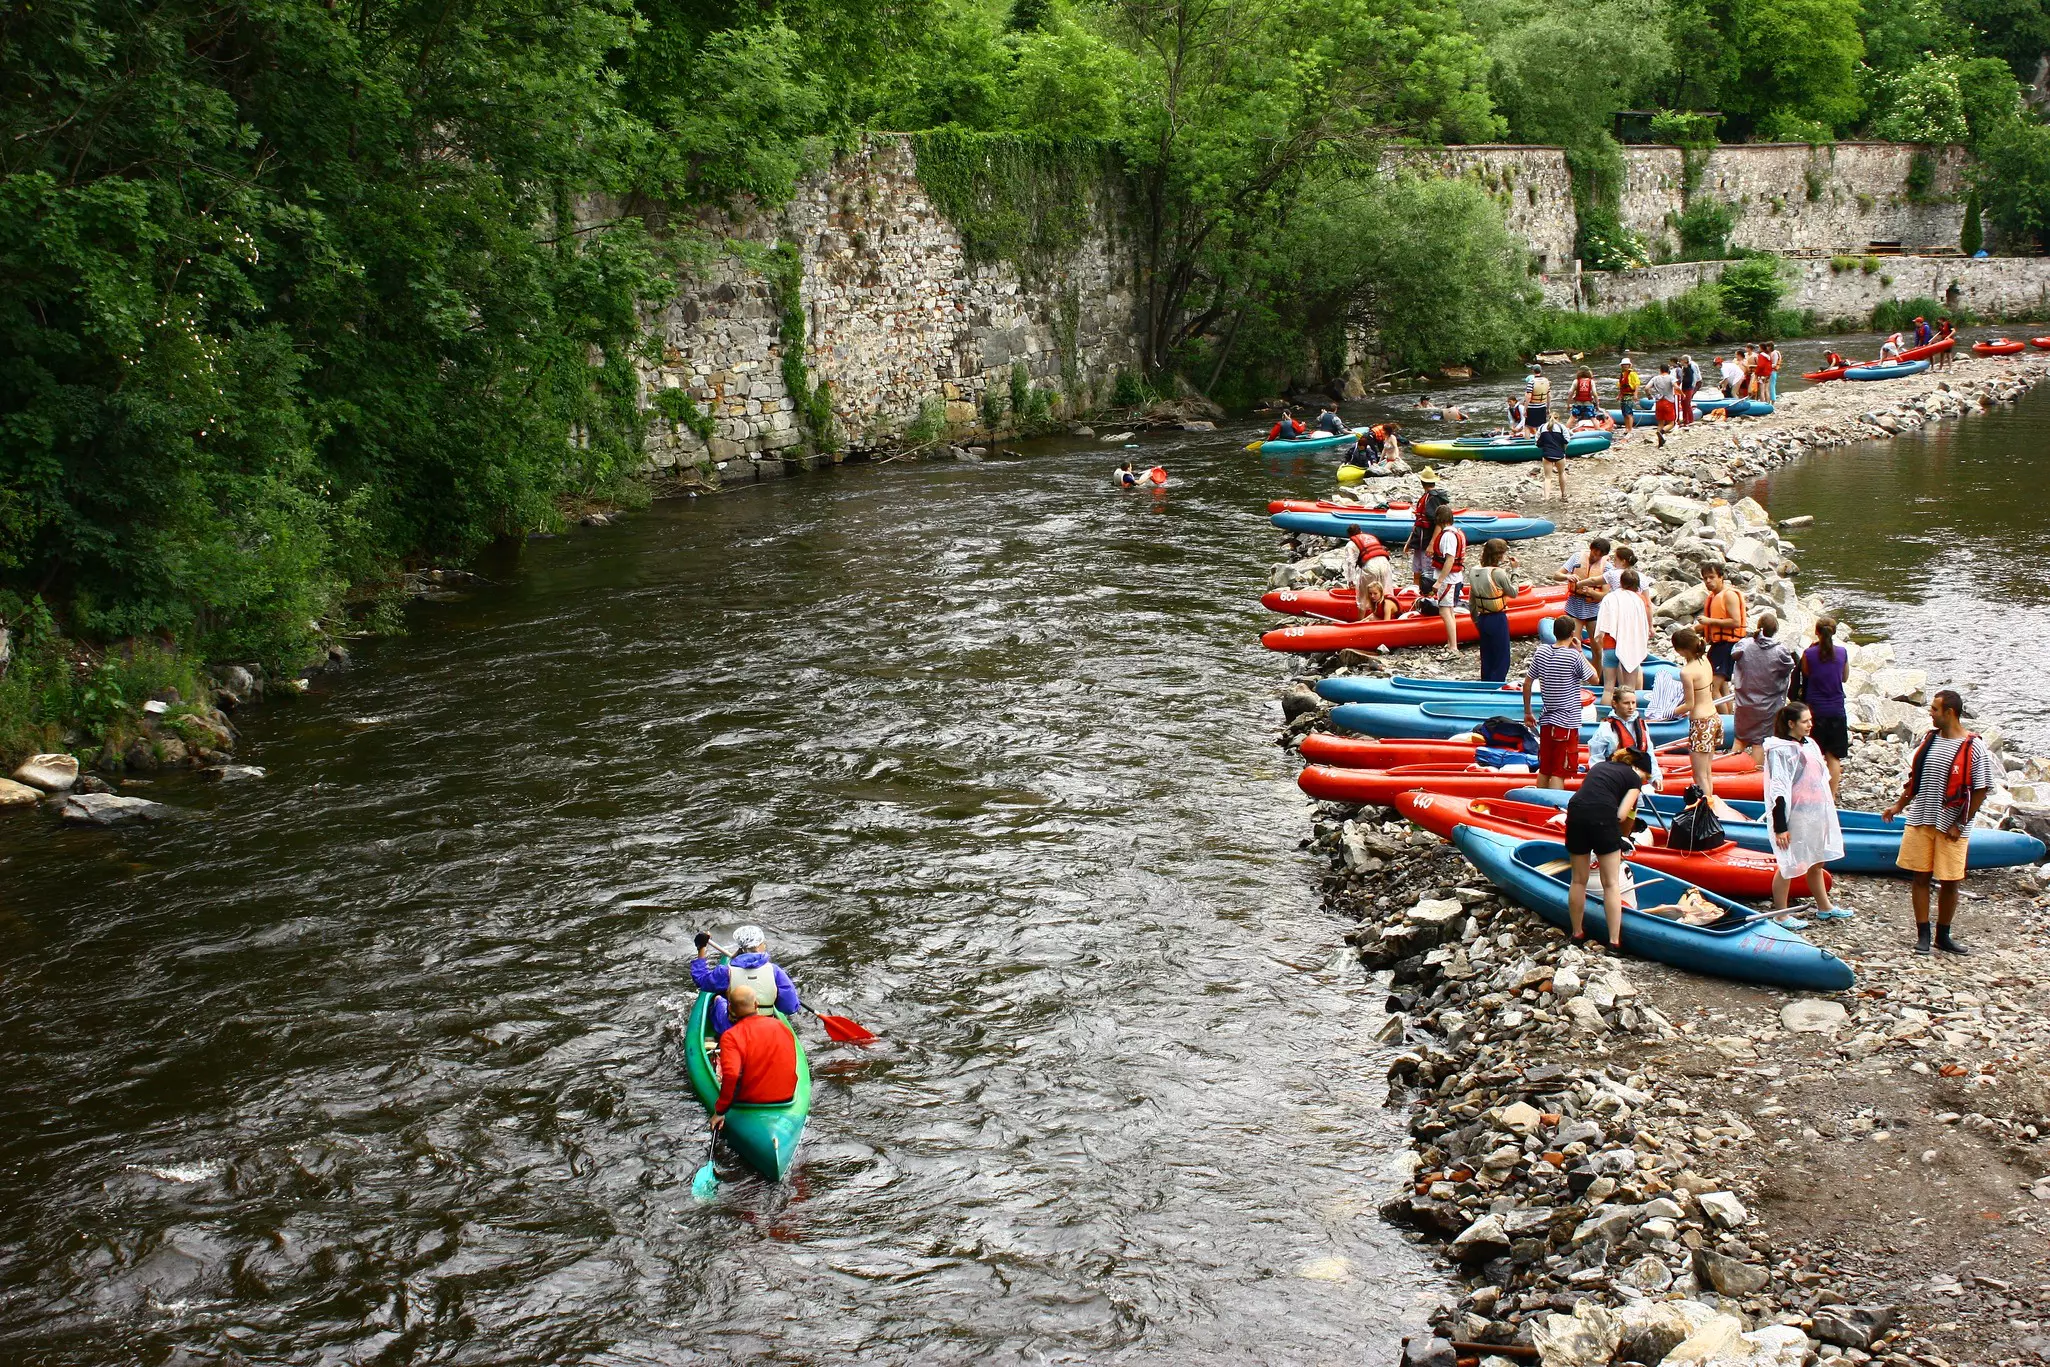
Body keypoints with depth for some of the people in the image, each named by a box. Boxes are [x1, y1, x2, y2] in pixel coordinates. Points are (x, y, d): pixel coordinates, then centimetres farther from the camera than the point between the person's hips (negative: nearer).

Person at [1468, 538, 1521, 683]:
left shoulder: (1475, 571, 0)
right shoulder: (1499, 573, -21)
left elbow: (1471, 601, 7)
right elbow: (1513, 593, -8)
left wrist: (1476, 620, 18)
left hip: (1482, 619, 7)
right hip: (1498, 620, -7)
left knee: (1486, 659, 18)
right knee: (1501, 660, 4)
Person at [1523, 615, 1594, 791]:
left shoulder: (1540, 652, 2)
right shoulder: (1574, 656, -14)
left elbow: (1527, 684, 6)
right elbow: (1594, 679, -2)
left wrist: (1527, 712, 17)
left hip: (1546, 720, 6)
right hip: (1567, 722, -6)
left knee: (1544, 770, 15)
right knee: (1559, 773, -5)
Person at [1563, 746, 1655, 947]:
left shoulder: (1599, 766, 27)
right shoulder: (1634, 778, 11)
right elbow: (1621, 815, -1)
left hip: (1575, 814, 5)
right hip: (1602, 819, -5)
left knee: (1578, 881, 18)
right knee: (1611, 883, 7)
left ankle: (1577, 934, 28)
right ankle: (1614, 941, 6)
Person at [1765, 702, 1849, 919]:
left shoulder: (1810, 744, 9)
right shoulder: (1780, 750, -16)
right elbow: (1777, 791, -18)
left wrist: (1827, 812, 22)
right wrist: (1780, 827, -20)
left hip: (1816, 815, 8)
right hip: (1795, 817, -8)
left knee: (1816, 863, 20)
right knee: (1790, 865, 0)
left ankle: (1824, 907, 34)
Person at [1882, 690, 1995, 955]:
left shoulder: (1974, 748, -11)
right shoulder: (1929, 740, 6)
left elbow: (1981, 791, -9)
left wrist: (1960, 824, -11)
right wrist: (1898, 806, 11)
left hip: (1951, 827, -4)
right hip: (1920, 821, 4)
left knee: (1949, 882, 5)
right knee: (1921, 877, 5)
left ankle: (1943, 936, 19)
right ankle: (1923, 935, 13)